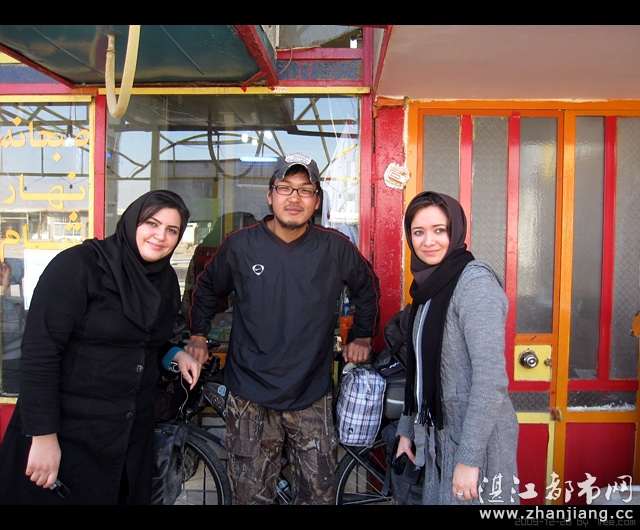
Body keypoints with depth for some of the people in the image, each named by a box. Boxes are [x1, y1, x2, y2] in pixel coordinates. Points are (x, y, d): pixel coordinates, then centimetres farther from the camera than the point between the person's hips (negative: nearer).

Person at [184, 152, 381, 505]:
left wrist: (362, 337, 12)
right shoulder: (240, 245, -4)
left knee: (319, 495, 11)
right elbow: (206, 290, 15)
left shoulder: (336, 248, -4)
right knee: (252, 495, 13)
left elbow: (367, 289, 15)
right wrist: (197, 337, 12)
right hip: (249, 397, 0)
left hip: (312, 396, 1)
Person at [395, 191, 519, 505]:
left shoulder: (476, 282, -18)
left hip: (477, 436, -7)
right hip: (439, 432, 8)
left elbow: (491, 378, -23)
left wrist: (469, 457, -22)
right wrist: (407, 429, 13)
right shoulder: (428, 284, 7)